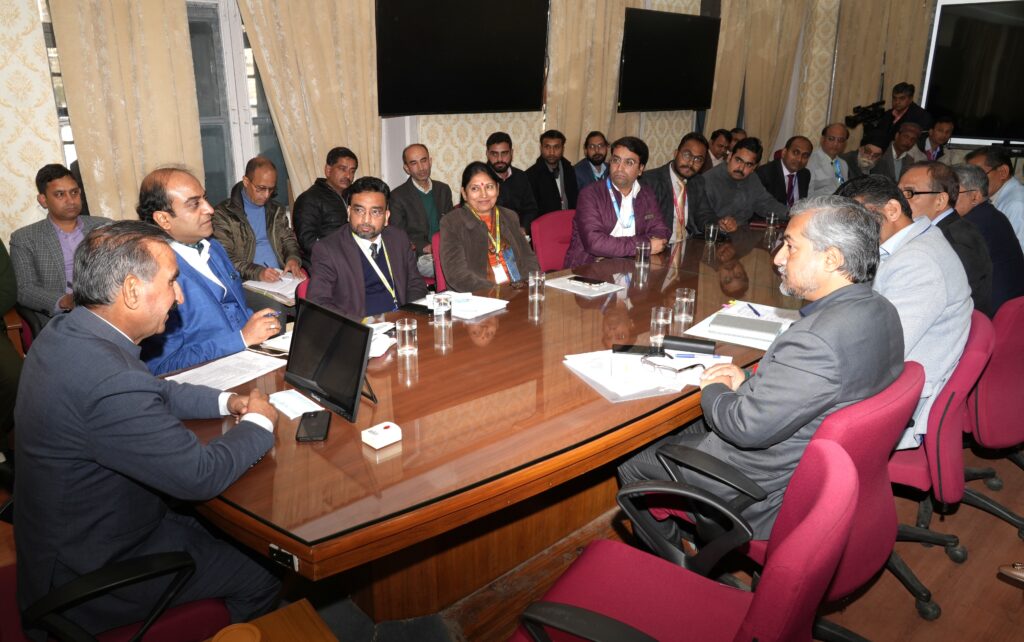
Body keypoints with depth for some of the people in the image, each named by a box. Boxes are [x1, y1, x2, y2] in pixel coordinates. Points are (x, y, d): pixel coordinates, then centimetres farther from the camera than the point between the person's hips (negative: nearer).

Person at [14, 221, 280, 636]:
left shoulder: (68, 333, -5)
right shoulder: (108, 382, -37)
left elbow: (152, 391, 12)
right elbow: (201, 474, -27)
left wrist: (225, 401, -1)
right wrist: (259, 421, -11)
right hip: (91, 570, -9)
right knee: (264, 578, 3)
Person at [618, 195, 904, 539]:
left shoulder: (819, 338, -36)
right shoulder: (879, 309, -4)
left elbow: (749, 427, -29)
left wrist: (713, 390, -9)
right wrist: (750, 380, 0)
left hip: (774, 491, -10)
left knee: (631, 467, 9)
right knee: (672, 435, 27)